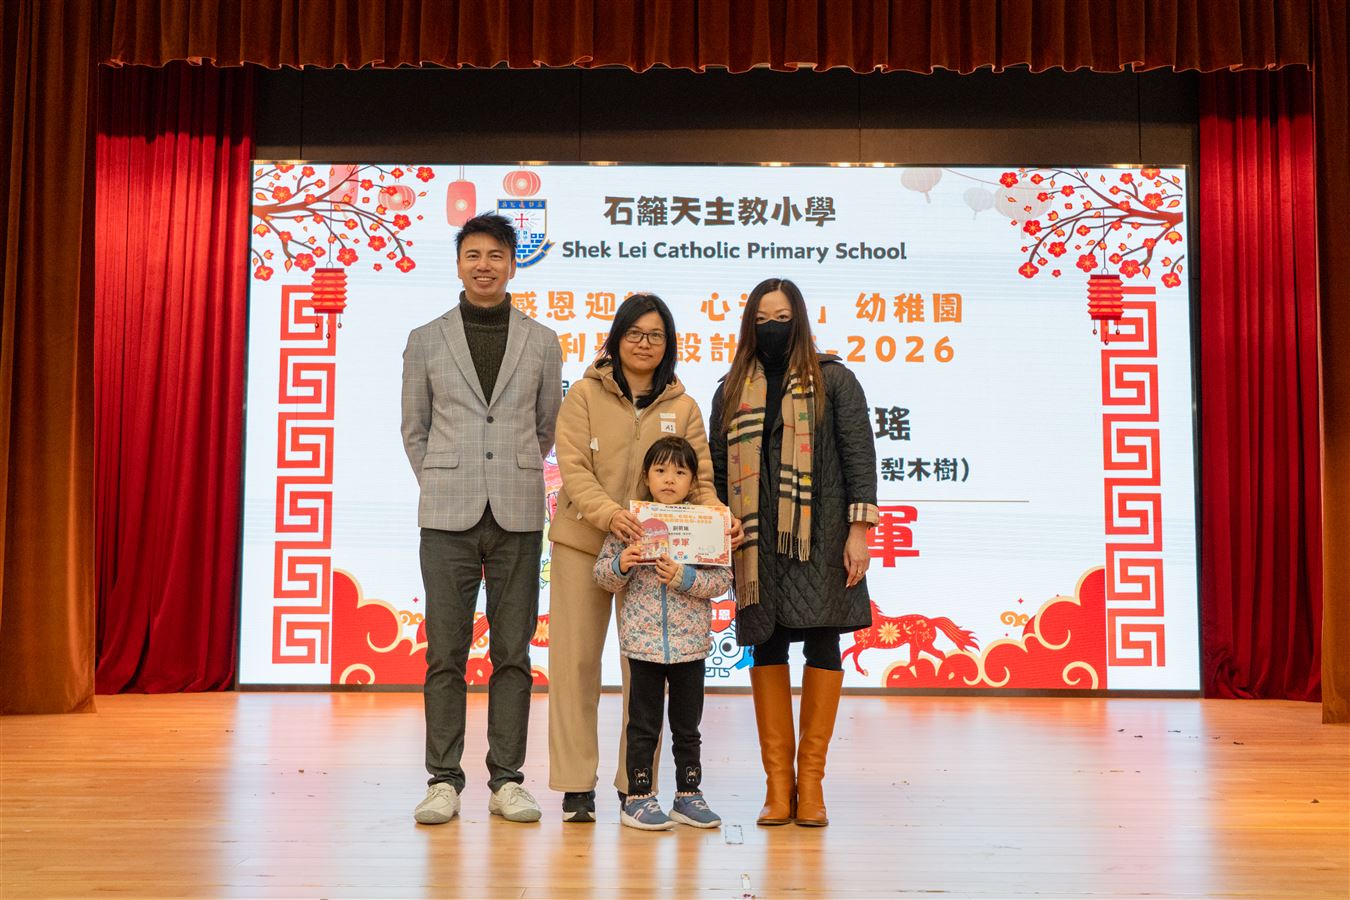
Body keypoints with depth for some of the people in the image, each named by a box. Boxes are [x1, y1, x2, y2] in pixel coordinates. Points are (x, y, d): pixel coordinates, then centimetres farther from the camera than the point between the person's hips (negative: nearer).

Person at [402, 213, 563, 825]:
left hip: (517, 517, 1)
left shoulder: (541, 343, 9)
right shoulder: (426, 340, 8)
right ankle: (443, 781, 10)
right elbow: (414, 430, 13)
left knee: (512, 653, 4)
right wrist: (444, 487, 8)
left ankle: (507, 781, 13)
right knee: (445, 653, 1)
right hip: (447, 518, 0)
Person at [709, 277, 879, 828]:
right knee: (767, 647, 2)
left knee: (822, 643, -2)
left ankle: (811, 779, 8)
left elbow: (859, 457, 0)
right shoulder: (732, 391, 14)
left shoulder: (834, 381, 6)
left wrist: (860, 528, -9)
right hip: (758, 541, 3)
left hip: (820, 538, -2)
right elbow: (718, 471, 14)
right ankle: (777, 783, 8)